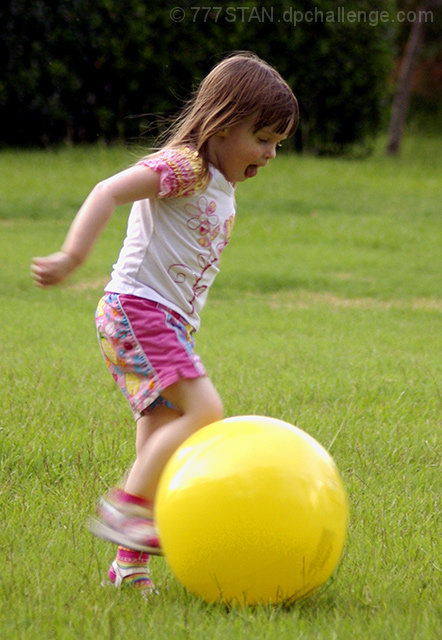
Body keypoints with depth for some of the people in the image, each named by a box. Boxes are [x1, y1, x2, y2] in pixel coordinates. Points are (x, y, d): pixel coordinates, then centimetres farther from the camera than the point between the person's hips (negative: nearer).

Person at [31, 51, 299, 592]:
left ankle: (131, 560, 8)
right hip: (136, 309, -9)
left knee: (161, 435, 5)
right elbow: (108, 192, -23)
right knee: (204, 411, -21)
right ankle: (125, 504, -16)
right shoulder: (184, 166, -12)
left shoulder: (221, 187, 18)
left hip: (171, 322, 9)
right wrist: (72, 256, -33)